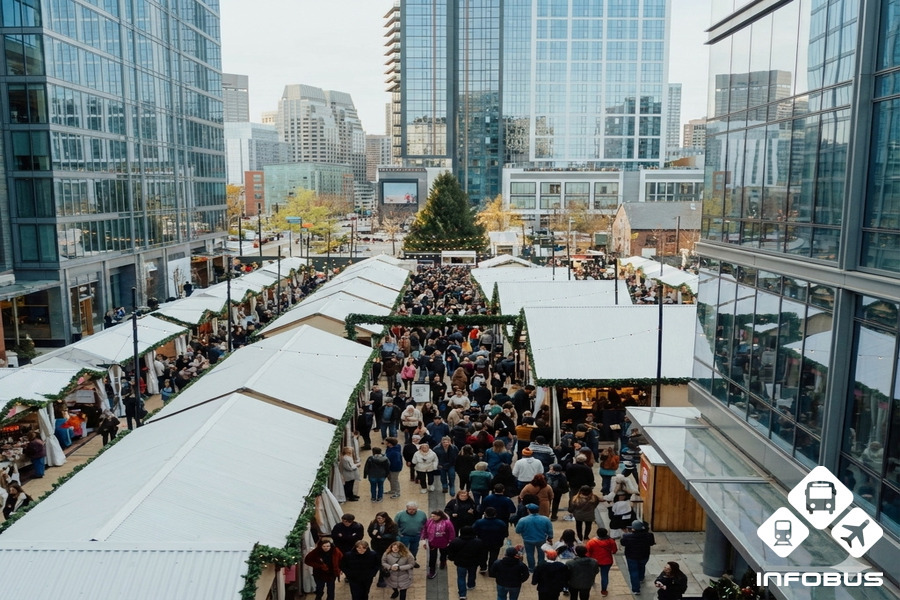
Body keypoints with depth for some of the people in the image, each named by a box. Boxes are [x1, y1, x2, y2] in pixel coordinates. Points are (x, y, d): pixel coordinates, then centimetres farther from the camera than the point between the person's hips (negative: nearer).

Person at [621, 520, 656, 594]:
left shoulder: (627, 537, -29)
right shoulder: (648, 535, -25)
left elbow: (623, 544, -9)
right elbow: (652, 543, -5)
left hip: (631, 557, -3)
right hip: (644, 556, 3)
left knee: (633, 571, 15)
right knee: (642, 566, 32)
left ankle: (636, 589, 19)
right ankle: (641, 578, 57)